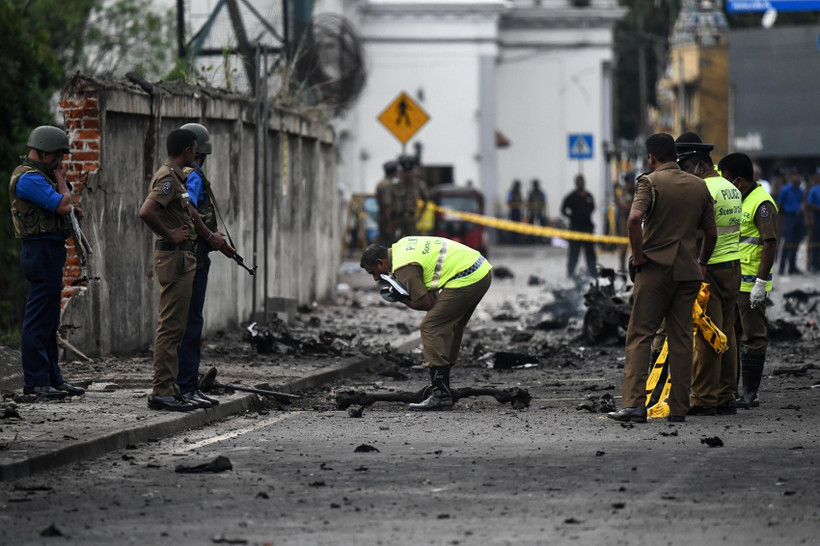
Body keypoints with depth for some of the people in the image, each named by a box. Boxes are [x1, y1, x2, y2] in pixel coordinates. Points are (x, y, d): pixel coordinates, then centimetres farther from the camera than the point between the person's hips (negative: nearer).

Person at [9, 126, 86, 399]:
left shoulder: (38, 176, 18)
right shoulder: (29, 178, -15)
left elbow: (60, 208, 27)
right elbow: (63, 204, -22)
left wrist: (71, 210, 7)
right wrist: (61, 179, -5)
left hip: (50, 252, 11)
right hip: (41, 251, -11)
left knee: (48, 321, 13)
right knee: (39, 318, -9)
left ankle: (52, 378, 17)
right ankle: (36, 381, -8)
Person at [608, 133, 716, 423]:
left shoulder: (650, 181, -6)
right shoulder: (699, 186, 10)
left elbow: (635, 218, -22)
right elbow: (711, 233, 10)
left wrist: (638, 255, -11)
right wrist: (701, 262, 24)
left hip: (655, 269, -4)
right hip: (687, 271, 4)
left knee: (639, 336, -2)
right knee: (681, 339, 7)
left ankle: (634, 403, -13)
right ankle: (679, 408, 6)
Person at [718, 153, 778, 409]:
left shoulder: (762, 203, -14)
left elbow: (771, 244, -19)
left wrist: (761, 283, -22)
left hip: (751, 284, -9)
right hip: (730, 281, 9)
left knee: (753, 338, -3)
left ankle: (750, 392, 1)